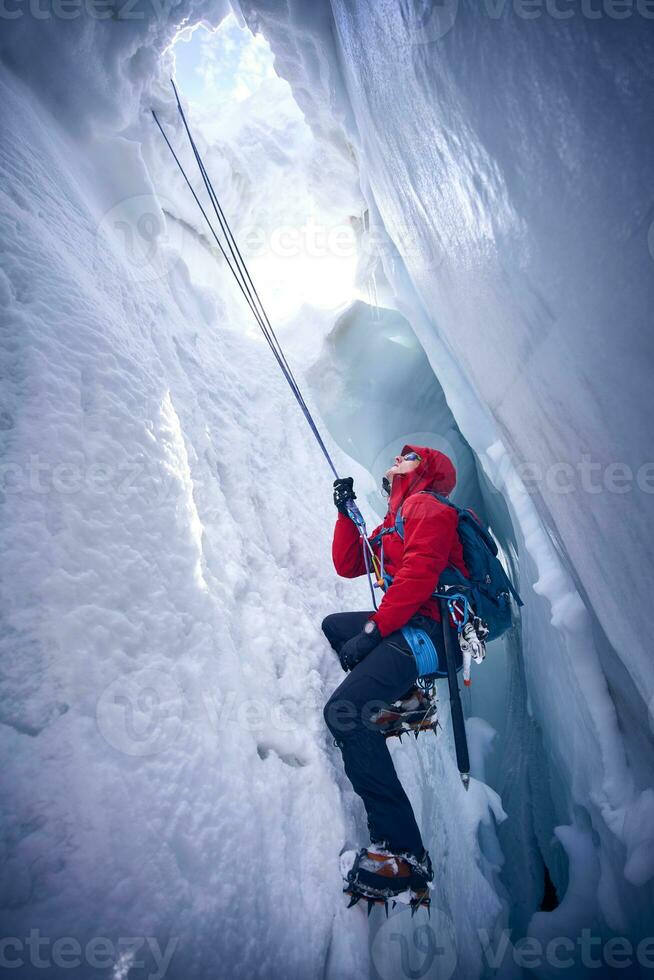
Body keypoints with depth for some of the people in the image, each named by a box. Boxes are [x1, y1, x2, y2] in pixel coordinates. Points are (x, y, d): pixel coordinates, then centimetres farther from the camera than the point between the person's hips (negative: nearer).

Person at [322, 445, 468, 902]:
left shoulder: (427, 506, 0)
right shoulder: (394, 522, 28)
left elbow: (419, 573, -16)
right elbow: (348, 565, 24)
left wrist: (373, 629, -19)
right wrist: (346, 512, 15)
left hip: (430, 630, -10)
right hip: (408, 628, 10)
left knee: (344, 711, -23)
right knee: (334, 625, 24)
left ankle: (404, 852, -20)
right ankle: (406, 697, 9)